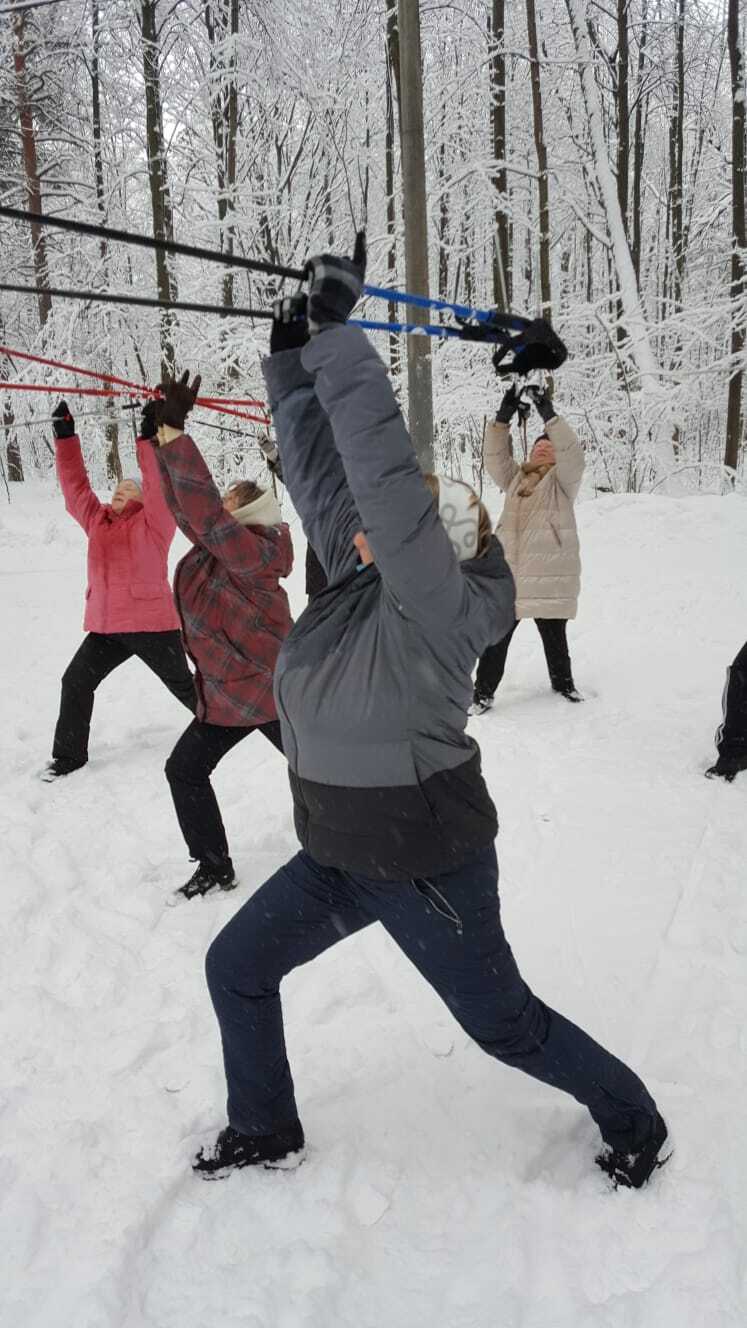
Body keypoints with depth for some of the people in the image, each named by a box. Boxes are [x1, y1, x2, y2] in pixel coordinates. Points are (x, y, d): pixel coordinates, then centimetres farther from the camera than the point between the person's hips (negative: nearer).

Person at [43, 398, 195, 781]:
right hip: (105, 626, 6)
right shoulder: (98, 521, 13)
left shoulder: (153, 522, -3)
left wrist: (150, 437, -25)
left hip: (151, 623, -6)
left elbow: (159, 485, -16)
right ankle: (69, 754, 16)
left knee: (183, 684, 7)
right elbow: (75, 486, 12)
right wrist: (65, 436, 5)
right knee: (75, 682, 3)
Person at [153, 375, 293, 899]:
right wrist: (165, 433, -4)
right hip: (225, 694, 9)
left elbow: (203, 510, -36)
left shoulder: (252, 551, -23)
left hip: (271, 691, -9)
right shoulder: (219, 542, 4)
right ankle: (215, 867, 23)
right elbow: (185, 502, 4)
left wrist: (175, 433, -34)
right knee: (185, 770, 11)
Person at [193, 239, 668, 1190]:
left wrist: (334, 331, -32)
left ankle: (631, 1118, 39)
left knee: (504, 1025, 11)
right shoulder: (359, 574, -3)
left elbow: (381, 461, -36)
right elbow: (319, 463, -2)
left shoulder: (437, 602, -25)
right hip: (338, 857, 8)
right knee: (237, 968, 16)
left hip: (430, 864, -8)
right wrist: (293, 357, -11)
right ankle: (264, 1131, 39)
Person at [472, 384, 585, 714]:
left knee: (554, 636, 12)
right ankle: (484, 692, 9)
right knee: (497, 636, 2)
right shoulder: (515, 477, 15)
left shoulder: (562, 480, 4)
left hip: (550, 576, -3)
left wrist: (550, 417, -20)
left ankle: (563, 682, 32)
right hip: (509, 573, 3)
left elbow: (573, 455, -14)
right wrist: (503, 419, -9)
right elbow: (495, 458, 3)